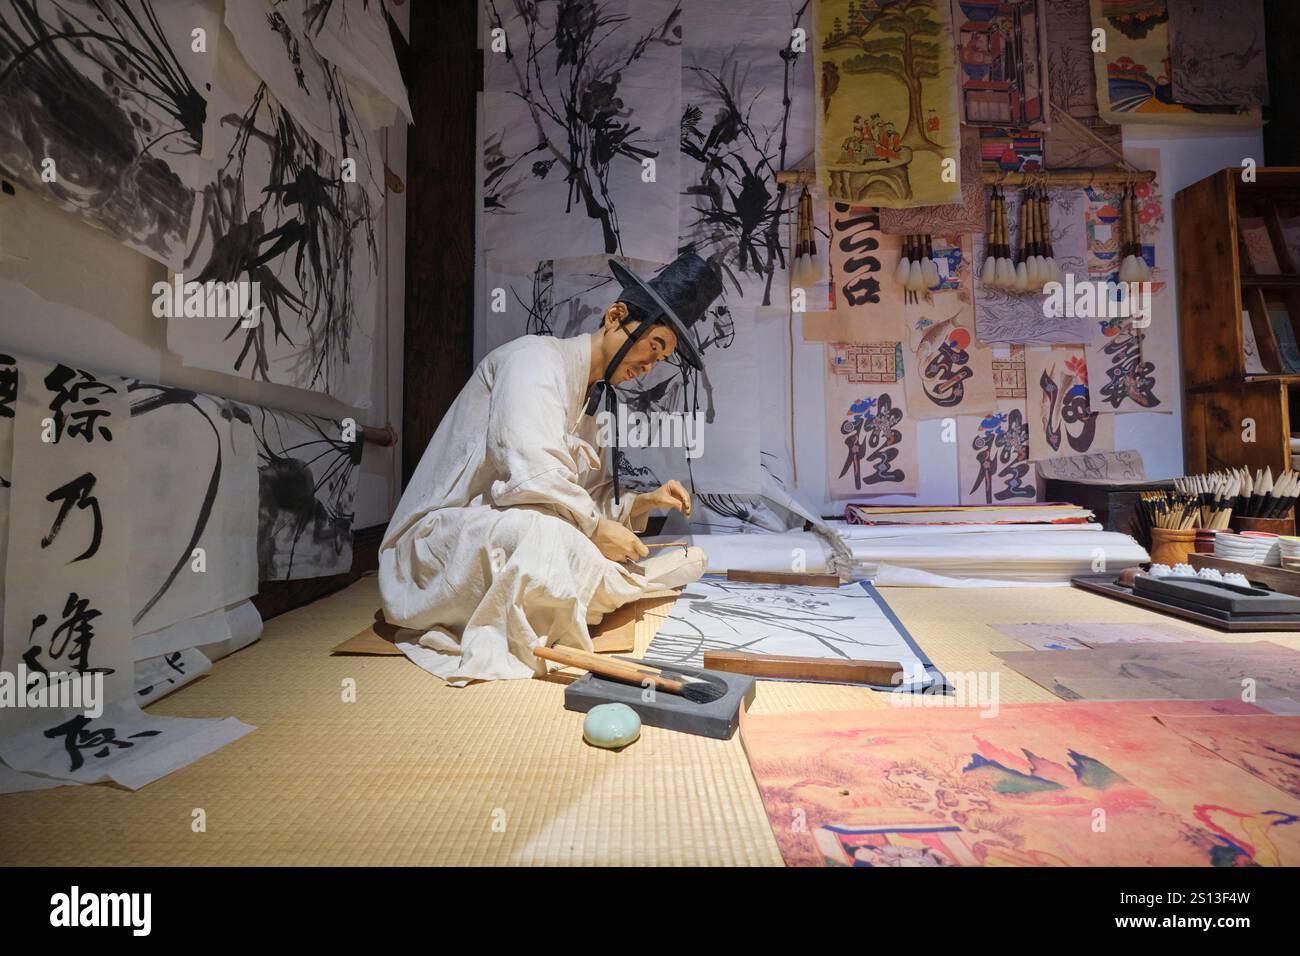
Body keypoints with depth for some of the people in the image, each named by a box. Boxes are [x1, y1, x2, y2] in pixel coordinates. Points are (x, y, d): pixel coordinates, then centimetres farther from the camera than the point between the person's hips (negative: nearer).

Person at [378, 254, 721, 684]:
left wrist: (644, 502, 2)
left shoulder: (588, 399, 17)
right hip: (444, 533, -8)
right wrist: (596, 528, -17)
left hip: (511, 553, 8)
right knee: (540, 532, -43)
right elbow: (531, 476, -28)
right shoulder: (535, 357, -12)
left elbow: (588, 498, 17)